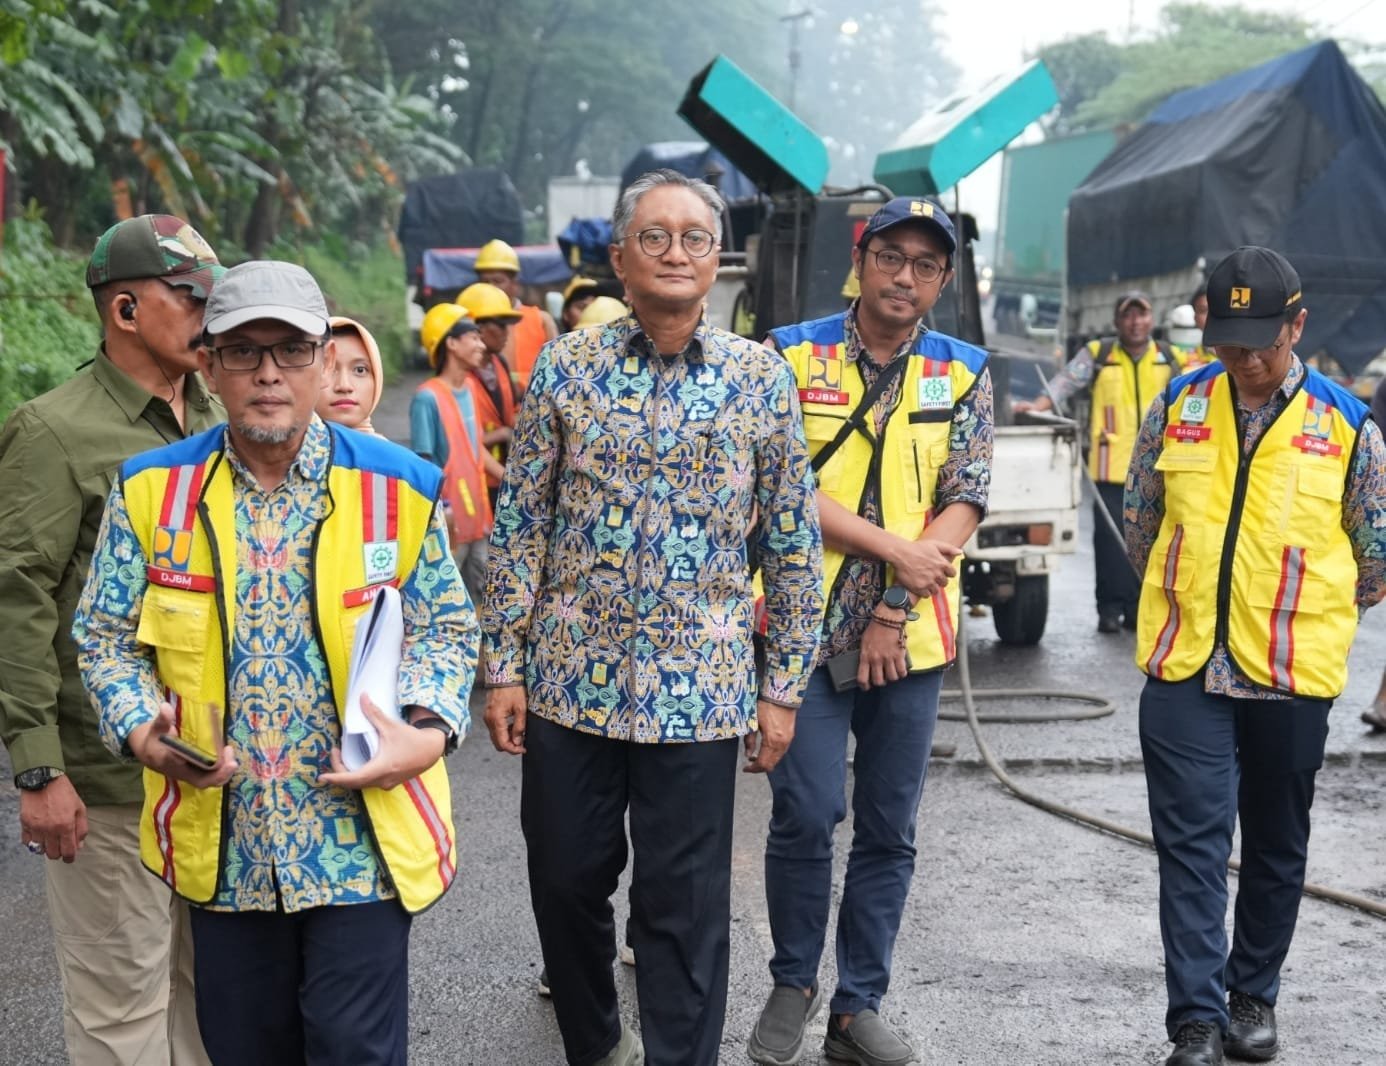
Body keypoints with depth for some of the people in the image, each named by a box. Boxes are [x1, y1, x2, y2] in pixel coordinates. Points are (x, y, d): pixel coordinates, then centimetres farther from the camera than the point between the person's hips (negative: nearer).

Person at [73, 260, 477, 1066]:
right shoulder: (152, 491, 0)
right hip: (220, 841, 2)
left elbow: (445, 629, 6)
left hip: (362, 833, -2)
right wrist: (141, 732, -12)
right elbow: (107, 637, 7)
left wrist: (429, 732, -12)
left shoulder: (398, 487, -2)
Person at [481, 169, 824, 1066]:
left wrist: (782, 686, 1)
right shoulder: (567, 368, 1)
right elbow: (520, 524, 3)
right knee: (566, 883, 13)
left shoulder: (762, 377, 0)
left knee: (685, 906, 4)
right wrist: (503, 665, -1)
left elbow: (795, 543, 3)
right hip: (569, 679, 2)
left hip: (699, 689, -1)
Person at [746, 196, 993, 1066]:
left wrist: (894, 610, -10)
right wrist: (895, 549, -15)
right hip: (806, 626, -2)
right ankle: (794, 984, 17)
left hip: (914, 635, 2)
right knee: (805, 817, -5)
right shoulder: (794, 356, 0)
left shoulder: (964, 373, 6)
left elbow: (965, 504, -1)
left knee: (890, 831, 7)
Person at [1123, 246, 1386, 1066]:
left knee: (1276, 845, 13)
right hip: (1186, 668, 0)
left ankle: (1254, 998, 28)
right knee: (1192, 845, -2)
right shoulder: (1179, 406, 1)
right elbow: (1141, 519, 14)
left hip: (1293, 675, 0)